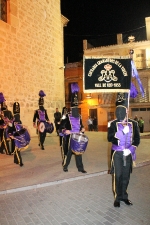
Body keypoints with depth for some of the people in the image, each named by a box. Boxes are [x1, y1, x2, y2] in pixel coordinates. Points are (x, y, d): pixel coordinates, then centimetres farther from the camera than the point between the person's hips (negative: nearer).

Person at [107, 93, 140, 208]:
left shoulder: (133, 123, -1)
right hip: (117, 154, -2)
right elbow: (110, 138, -15)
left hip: (128, 154, 2)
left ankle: (124, 196, 30)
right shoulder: (113, 123, -7)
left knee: (126, 175, 12)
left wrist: (130, 149, -15)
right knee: (117, 175, 2)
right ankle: (118, 197, 19)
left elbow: (137, 139, -1)